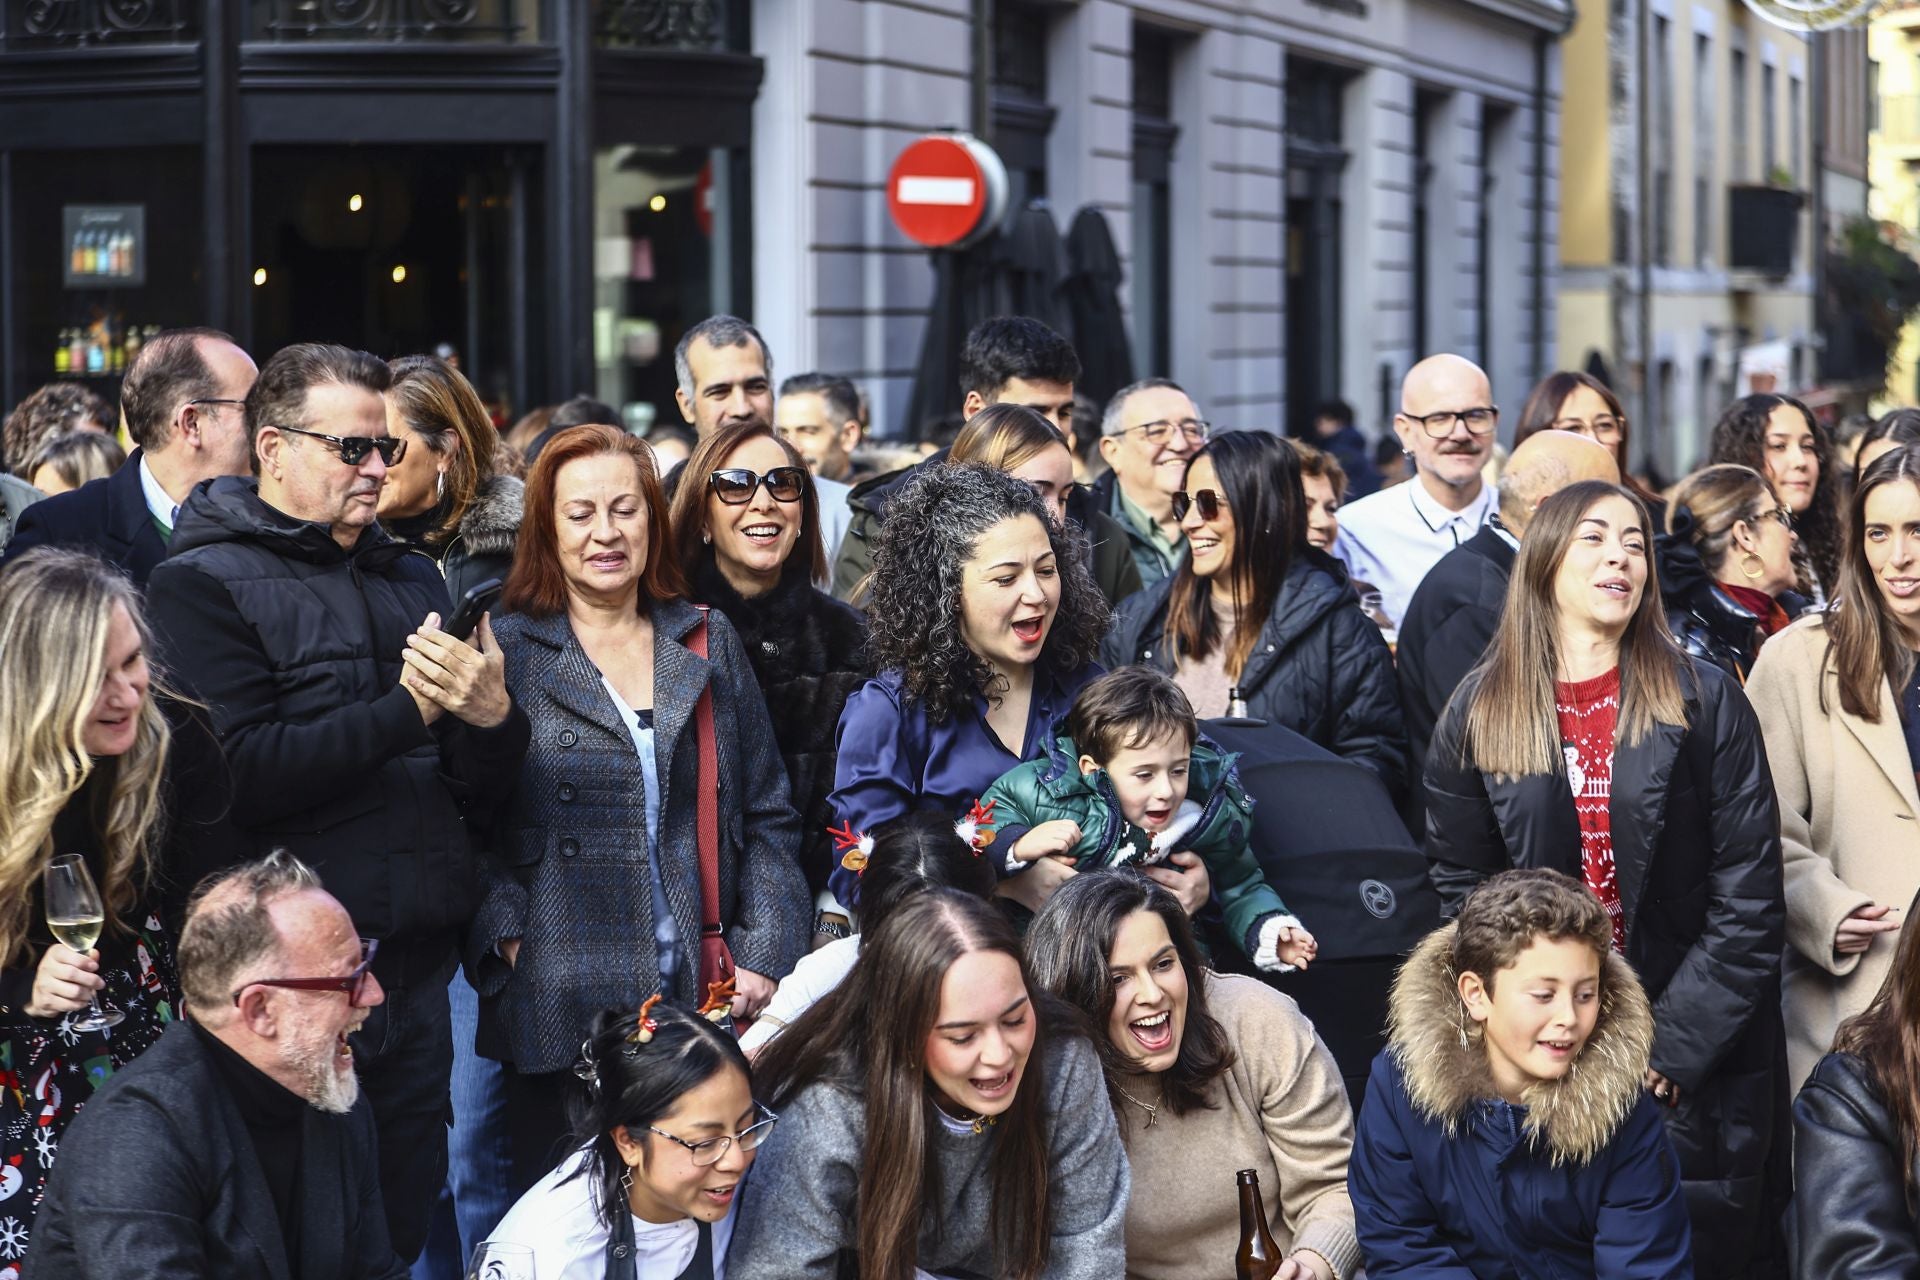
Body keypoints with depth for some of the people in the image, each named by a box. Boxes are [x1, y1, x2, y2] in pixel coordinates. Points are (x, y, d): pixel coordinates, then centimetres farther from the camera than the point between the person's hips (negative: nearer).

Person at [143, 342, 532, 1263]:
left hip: (418, 968, 6)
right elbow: (245, 772, -18)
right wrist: (406, 709, -16)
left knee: (407, 1221, 12)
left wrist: (491, 715, -9)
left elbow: (480, 792, 13)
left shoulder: (412, 580, 16)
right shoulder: (203, 584, -4)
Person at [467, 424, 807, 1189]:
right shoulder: (506, 652, 5)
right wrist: (509, 942, -10)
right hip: (562, 1011, -2)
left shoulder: (710, 644, 14)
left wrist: (762, 954, 2)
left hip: (705, 1004, 2)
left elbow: (767, 816, 13)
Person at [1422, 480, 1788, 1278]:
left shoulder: (1706, 703, -2)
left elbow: (1749, 899, -6)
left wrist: (1675, 1047, -12)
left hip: (1696, 1072, -1)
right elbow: (1459, 887, 4)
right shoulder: (1480, 715, 3)